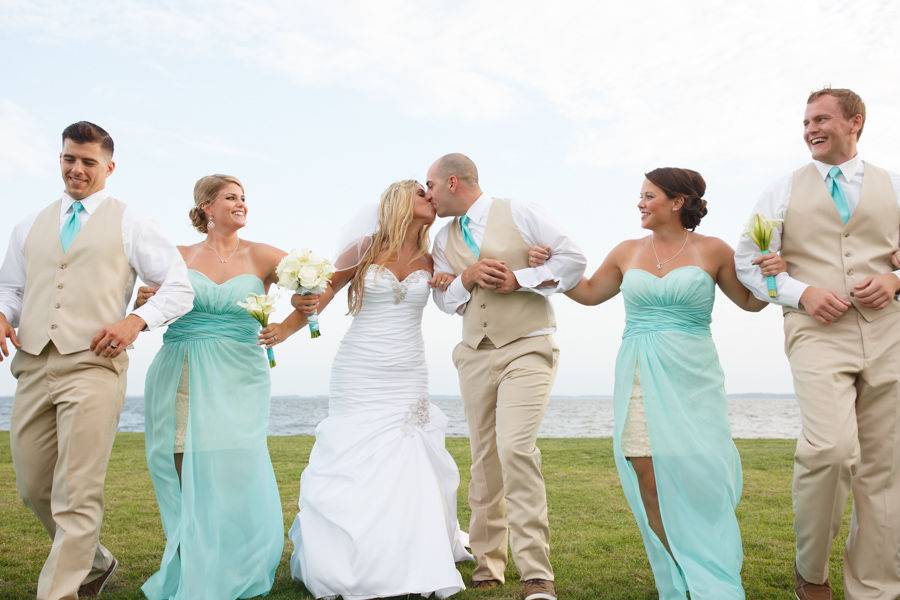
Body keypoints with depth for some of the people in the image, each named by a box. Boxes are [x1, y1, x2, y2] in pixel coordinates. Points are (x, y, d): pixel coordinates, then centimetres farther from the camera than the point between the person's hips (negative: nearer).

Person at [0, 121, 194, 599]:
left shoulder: (129, 225, 6)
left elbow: (179, 288, 3)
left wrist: (137, 320, -13)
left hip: (93, 366, -5)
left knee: (77, 496, -8)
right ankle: (93, 561, 34)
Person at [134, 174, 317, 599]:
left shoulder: (260, 256, 4)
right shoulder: (179, 257, 8)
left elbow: (314, 290, -1)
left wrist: (286, 329, -16)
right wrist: (143, 306, -9)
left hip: (236, 381, -1)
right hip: (179, 378, 2)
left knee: (234, 479, -7)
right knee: (183, 480, 2)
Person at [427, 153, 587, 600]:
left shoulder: (518, 214, -2)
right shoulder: (444, 239, 13)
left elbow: (573, 259, -4)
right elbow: (444, 299, 12)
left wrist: (518, 278, -13)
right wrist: (467, 278, -8)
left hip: (526, 349, -5)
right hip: (475, 356, 5)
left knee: (516, 448, -20)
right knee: (484, 458, 8)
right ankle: (488, 561, 22)